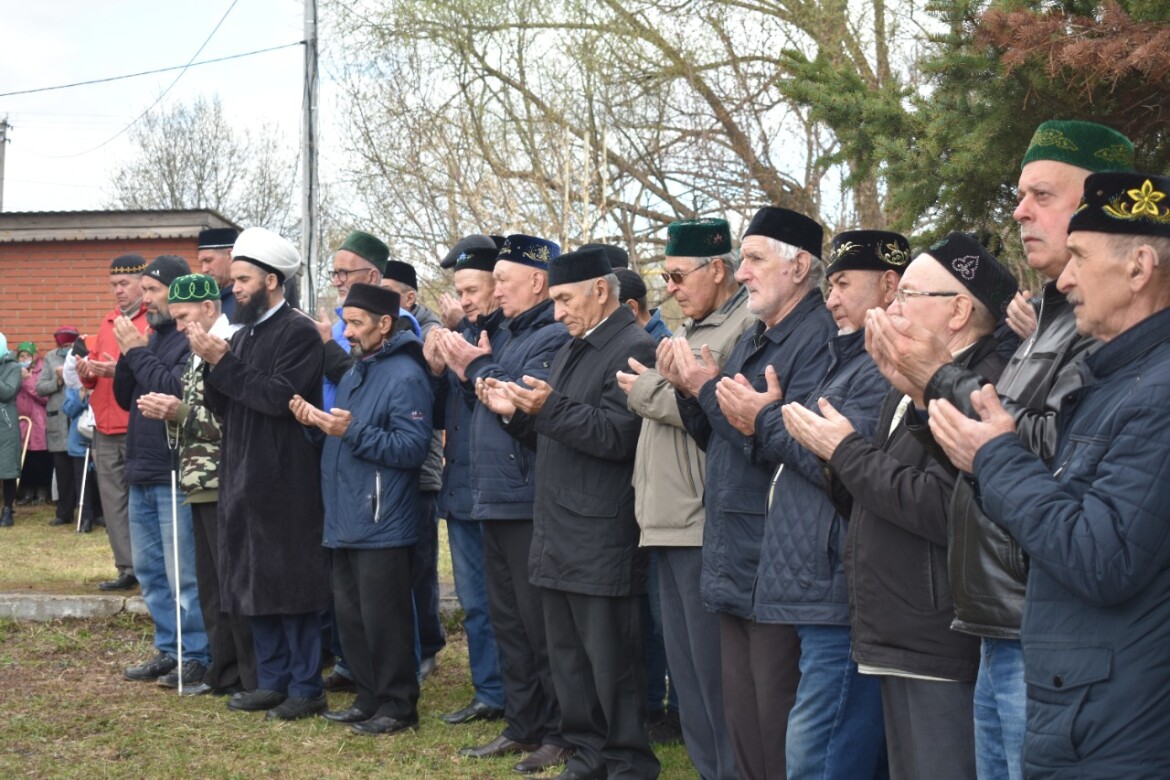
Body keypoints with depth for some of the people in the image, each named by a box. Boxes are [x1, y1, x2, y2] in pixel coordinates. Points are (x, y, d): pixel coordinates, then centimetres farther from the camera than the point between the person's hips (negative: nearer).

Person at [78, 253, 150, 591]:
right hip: (105, 428, 7)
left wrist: (119, 370, -24)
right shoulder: (108, 322, 18)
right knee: (113, 500, 6)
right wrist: (87, 371, 1)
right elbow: (93, 371, 23)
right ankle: (128, 568, 12)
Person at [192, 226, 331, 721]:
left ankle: (306, 687, 5)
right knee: (254, 583, 12)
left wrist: (224, 365, -17)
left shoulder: (299, 332, -9)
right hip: (244, 477, 8)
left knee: (292, 584, -3)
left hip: (286, 481, -8)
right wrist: (211, 364, -6)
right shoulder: (243, 336, 15)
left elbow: (280, 396, -21)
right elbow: (221, 406, 11)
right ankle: (272, 680, 22)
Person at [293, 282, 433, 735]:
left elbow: (413, 447, -21)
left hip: (382, 524, -9)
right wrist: (317, 422, 3)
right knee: (349, 614, 14)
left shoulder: (405, 376, -13)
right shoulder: (354, 374, 17)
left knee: (383, 620, -4)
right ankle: (369, 698, 25)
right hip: (345, 522, 10)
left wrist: (353, 432, -26)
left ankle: (398, 706, 7)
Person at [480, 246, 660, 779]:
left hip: (600, 541, -9)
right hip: (557, 533, 9)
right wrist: (516, 413, 4)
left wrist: (550, 407, -27)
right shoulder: (572, 350, 18)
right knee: (567, 655, 14)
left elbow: (616, 435, -20)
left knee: (611, 659, -1)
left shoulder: (633, 349, -11)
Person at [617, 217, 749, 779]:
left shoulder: (746, 328, -11)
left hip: (705, 528, -10)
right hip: (667, 523, 10)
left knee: (714, 670, -6)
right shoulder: (692, 332, 20)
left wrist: (650, 391, -11)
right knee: (686, 669, 14)